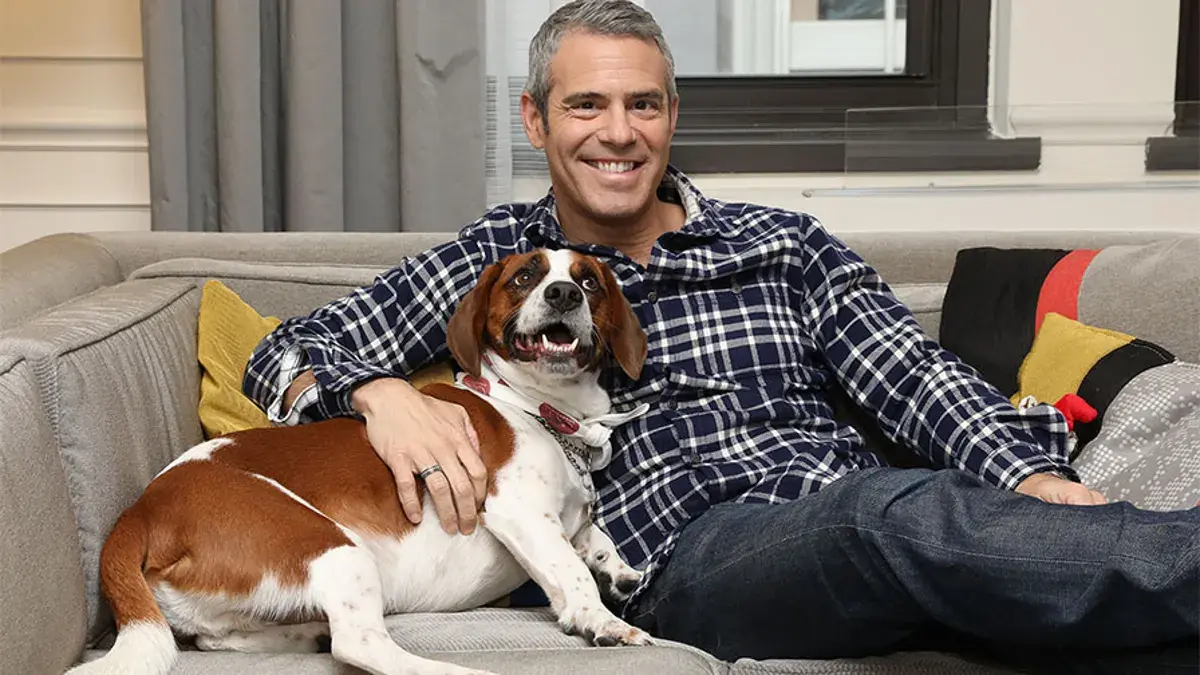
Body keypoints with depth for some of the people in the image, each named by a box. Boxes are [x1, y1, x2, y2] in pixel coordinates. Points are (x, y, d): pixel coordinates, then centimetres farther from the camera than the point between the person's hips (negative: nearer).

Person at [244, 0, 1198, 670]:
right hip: (690, 547, -3)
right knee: (908, 515, -37)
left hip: (856, 505, 4)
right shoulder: (500, 260, 18)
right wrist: (383, 393, -11)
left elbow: (915, 377, 10)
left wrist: (1033, 478, -10)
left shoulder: (783, 243, 22)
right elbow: (289, 354, 14)